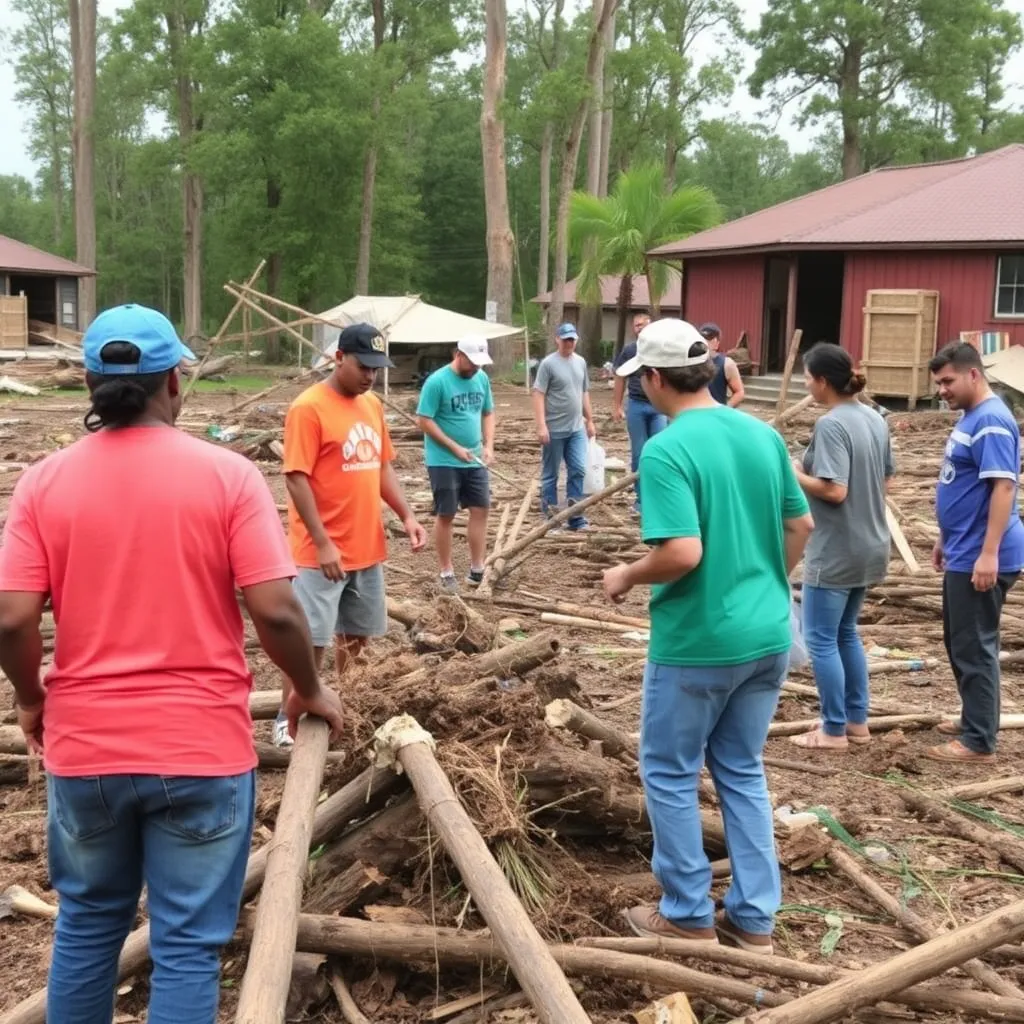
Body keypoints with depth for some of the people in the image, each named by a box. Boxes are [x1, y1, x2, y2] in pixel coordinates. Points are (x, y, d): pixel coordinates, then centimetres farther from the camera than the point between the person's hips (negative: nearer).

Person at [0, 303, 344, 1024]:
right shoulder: (228, 474, -10)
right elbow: (276, 610, -15)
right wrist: (311, 691, 3)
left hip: (84, 748, 3)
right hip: (202, 748, -3)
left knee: (87, 926, 22)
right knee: (187, 943, 8)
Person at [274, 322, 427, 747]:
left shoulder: (372, 405, 9)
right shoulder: (309, 408, -14)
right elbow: (296, 477, -17)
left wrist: (406, 515, 4)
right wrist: (322, 542, -21)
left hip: (367, 548, 7)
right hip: (321, 552, -7)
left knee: (356, 635, 17)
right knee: (310, 639, -1)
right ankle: (288, 720, 12)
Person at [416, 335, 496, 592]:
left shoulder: (482, 379, 3)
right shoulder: (437, 381, -16)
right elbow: (425, 421, -15)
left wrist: (488, 445, -2)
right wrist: (455, 448, -17)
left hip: (475, 460, 6)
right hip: (444, 462, -6)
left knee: (481, 510, 7)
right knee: (445, 515, 3)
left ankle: (477, 569, 18)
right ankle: (446, 573, 14)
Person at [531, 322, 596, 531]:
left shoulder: (581, 362, 11)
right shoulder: (548, 363, -9)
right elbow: (538, 395, -12)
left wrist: (590, 421, 17)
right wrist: (541, 425, -19)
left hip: (577, 429, 5)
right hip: (554, 429, -5)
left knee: (578, 471, 1)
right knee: (550, 474, 5)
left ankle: (574, 516, 9)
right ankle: (550, 517, 13)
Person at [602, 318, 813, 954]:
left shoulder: (665, 450, -19)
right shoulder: (764, 434, 3)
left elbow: (682, 553, -26)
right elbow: (801, 526, 11)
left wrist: (626, 578, -8)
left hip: (698, 643, -7)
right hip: (769, 635, 7)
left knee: (670, 774, 12)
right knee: (743, 772, 18)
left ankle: (689, 916, 22)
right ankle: (755, 919, 24)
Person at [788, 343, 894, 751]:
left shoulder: (831, 425, -20)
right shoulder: (874, 419, 7)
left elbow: (834, 490, -26)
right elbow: (884, 482, 14)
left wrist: (795, 473, -13)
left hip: (835, 551, -9)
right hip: (868, 546, 9)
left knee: (821, 639, 3)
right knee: (846, 633, 20)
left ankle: (834, 730, 9)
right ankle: (857, 720, 26)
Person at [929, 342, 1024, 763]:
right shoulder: (970, 417, 13)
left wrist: (989, 553, -28)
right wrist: (946, 539, 24)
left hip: (980, 557, -10)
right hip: (963, 553, 10)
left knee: (974, 646, -3)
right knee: (959, 642, 18)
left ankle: (979, 740, 5)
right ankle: (973, 720, 30)